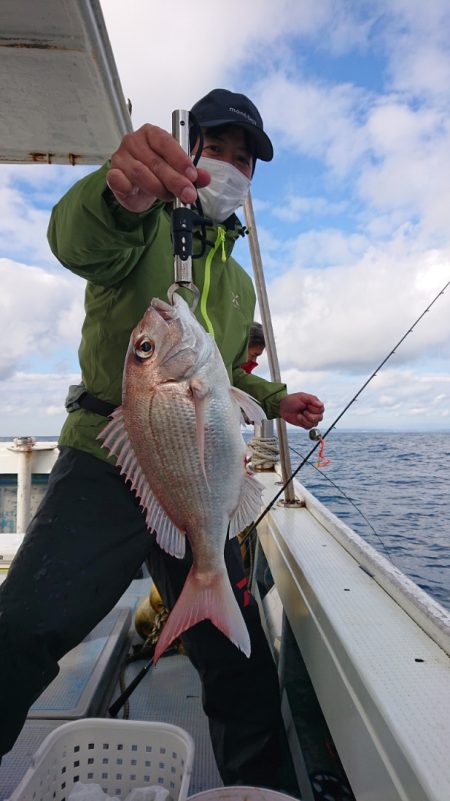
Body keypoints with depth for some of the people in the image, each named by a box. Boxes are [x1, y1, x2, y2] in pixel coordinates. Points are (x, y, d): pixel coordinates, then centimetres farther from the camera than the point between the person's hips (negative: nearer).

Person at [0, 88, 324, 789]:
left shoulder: (240, 283, 23)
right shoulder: (148, 224, 3)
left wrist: (274, 399, 16)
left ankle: (258, 788, 32)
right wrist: (118, 193, -42)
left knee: (245, 673, 8)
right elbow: (80, 243, -21)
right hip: (108, 462, -4)